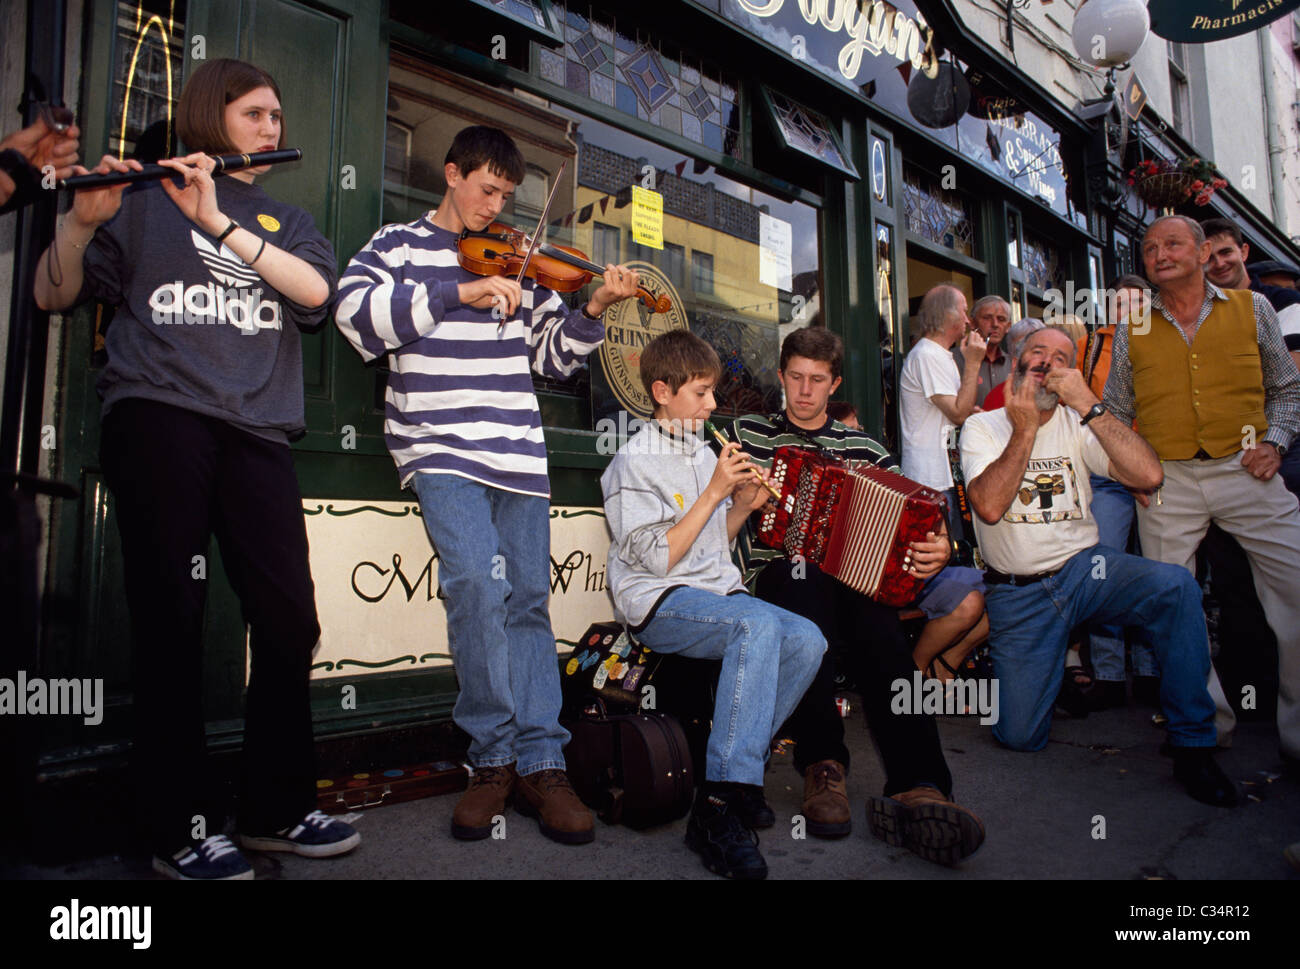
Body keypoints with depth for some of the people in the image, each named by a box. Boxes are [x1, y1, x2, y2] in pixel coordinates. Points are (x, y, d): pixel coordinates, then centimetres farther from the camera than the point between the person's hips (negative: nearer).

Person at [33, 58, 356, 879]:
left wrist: (220, 221, -9)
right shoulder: (144, 201, 14)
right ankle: (179, 832, 6)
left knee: (289, 620, -4)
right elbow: (55, 295, 8)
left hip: (257, 432, 3)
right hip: (158, 415, -2)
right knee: (172, 618, -5)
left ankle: (280, 810, 11)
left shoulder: (285, 220, 22)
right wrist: (83, 220, -10)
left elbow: (315, 290, 0)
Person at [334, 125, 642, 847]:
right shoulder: (398, 242, 13)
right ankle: (493, 757, -4)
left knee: (527, 598, 0)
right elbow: (355, 312, -7)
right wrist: (457, 291, -14)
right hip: (439, 445, -3)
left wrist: (594, 310, -2)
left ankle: (540, 762, 7)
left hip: (517, 448, 3)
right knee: (477, 581, -21)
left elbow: (554, 354, 16)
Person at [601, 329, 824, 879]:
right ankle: (720, 803, -31)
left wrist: (743, 506, 5)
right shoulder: (635, 462, -5)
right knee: (760, 623, -34)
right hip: (658, 606, -7)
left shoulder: (704, 452, 18)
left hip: (717, 593, 7)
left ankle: (736, 768, -7)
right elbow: (659, 558, -13)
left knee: (807, 641, -18)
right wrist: (715, 492, -13)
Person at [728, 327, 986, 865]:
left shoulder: (863, 449, 20)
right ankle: (823, 765, -39)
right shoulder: (747, 433, 17)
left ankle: (919, 787, -47)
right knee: (804, 576, -37)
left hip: (856, 576, 1)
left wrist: (936, 548, -10)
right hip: (776, 579, -1)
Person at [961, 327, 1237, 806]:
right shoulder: (982, 427, -2)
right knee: (1020, 736, -7)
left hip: (1084, 567, 2)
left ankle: (1192, 742, -13)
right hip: (1018, 594, -2)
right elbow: (989, 507, -20)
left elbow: (1148, 475, -14)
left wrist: (1088, 404, -19)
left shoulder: (1076, 424, 4)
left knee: (1176, 585, -30)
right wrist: (1025, 429, -19)